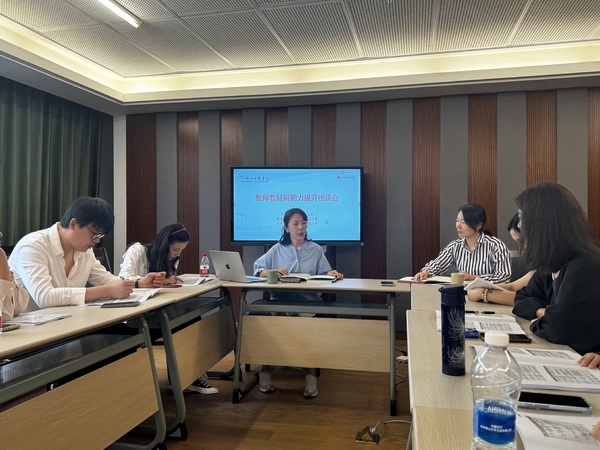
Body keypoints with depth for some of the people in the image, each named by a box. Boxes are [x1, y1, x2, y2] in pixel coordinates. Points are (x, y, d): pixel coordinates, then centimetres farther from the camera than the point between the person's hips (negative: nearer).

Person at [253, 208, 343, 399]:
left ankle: (310, 372, -24)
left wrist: (332, 274, -16)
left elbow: (323, 275, 8)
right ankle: (265, 369, -17)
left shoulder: (316, 250, 17)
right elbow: (258, 270, 6)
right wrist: (272, 272, -15)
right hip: (280, 299, 0)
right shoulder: (277, 249, 16)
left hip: (308, 300, 0)